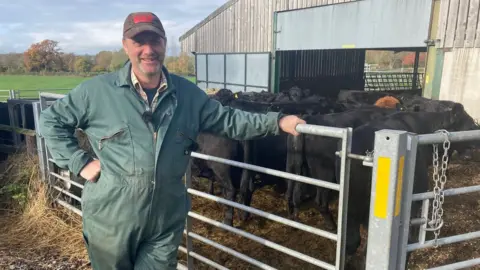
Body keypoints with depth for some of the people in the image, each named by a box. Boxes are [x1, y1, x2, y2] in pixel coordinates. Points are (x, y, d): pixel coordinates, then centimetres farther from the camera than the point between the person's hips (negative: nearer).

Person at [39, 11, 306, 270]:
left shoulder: (188, 94, 1)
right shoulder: (97, 90, -6)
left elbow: (227, 120, 6)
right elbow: (51, 120, 3)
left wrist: (277, 122, -2)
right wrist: (80, 162, -7)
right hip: (110, 221, 0)